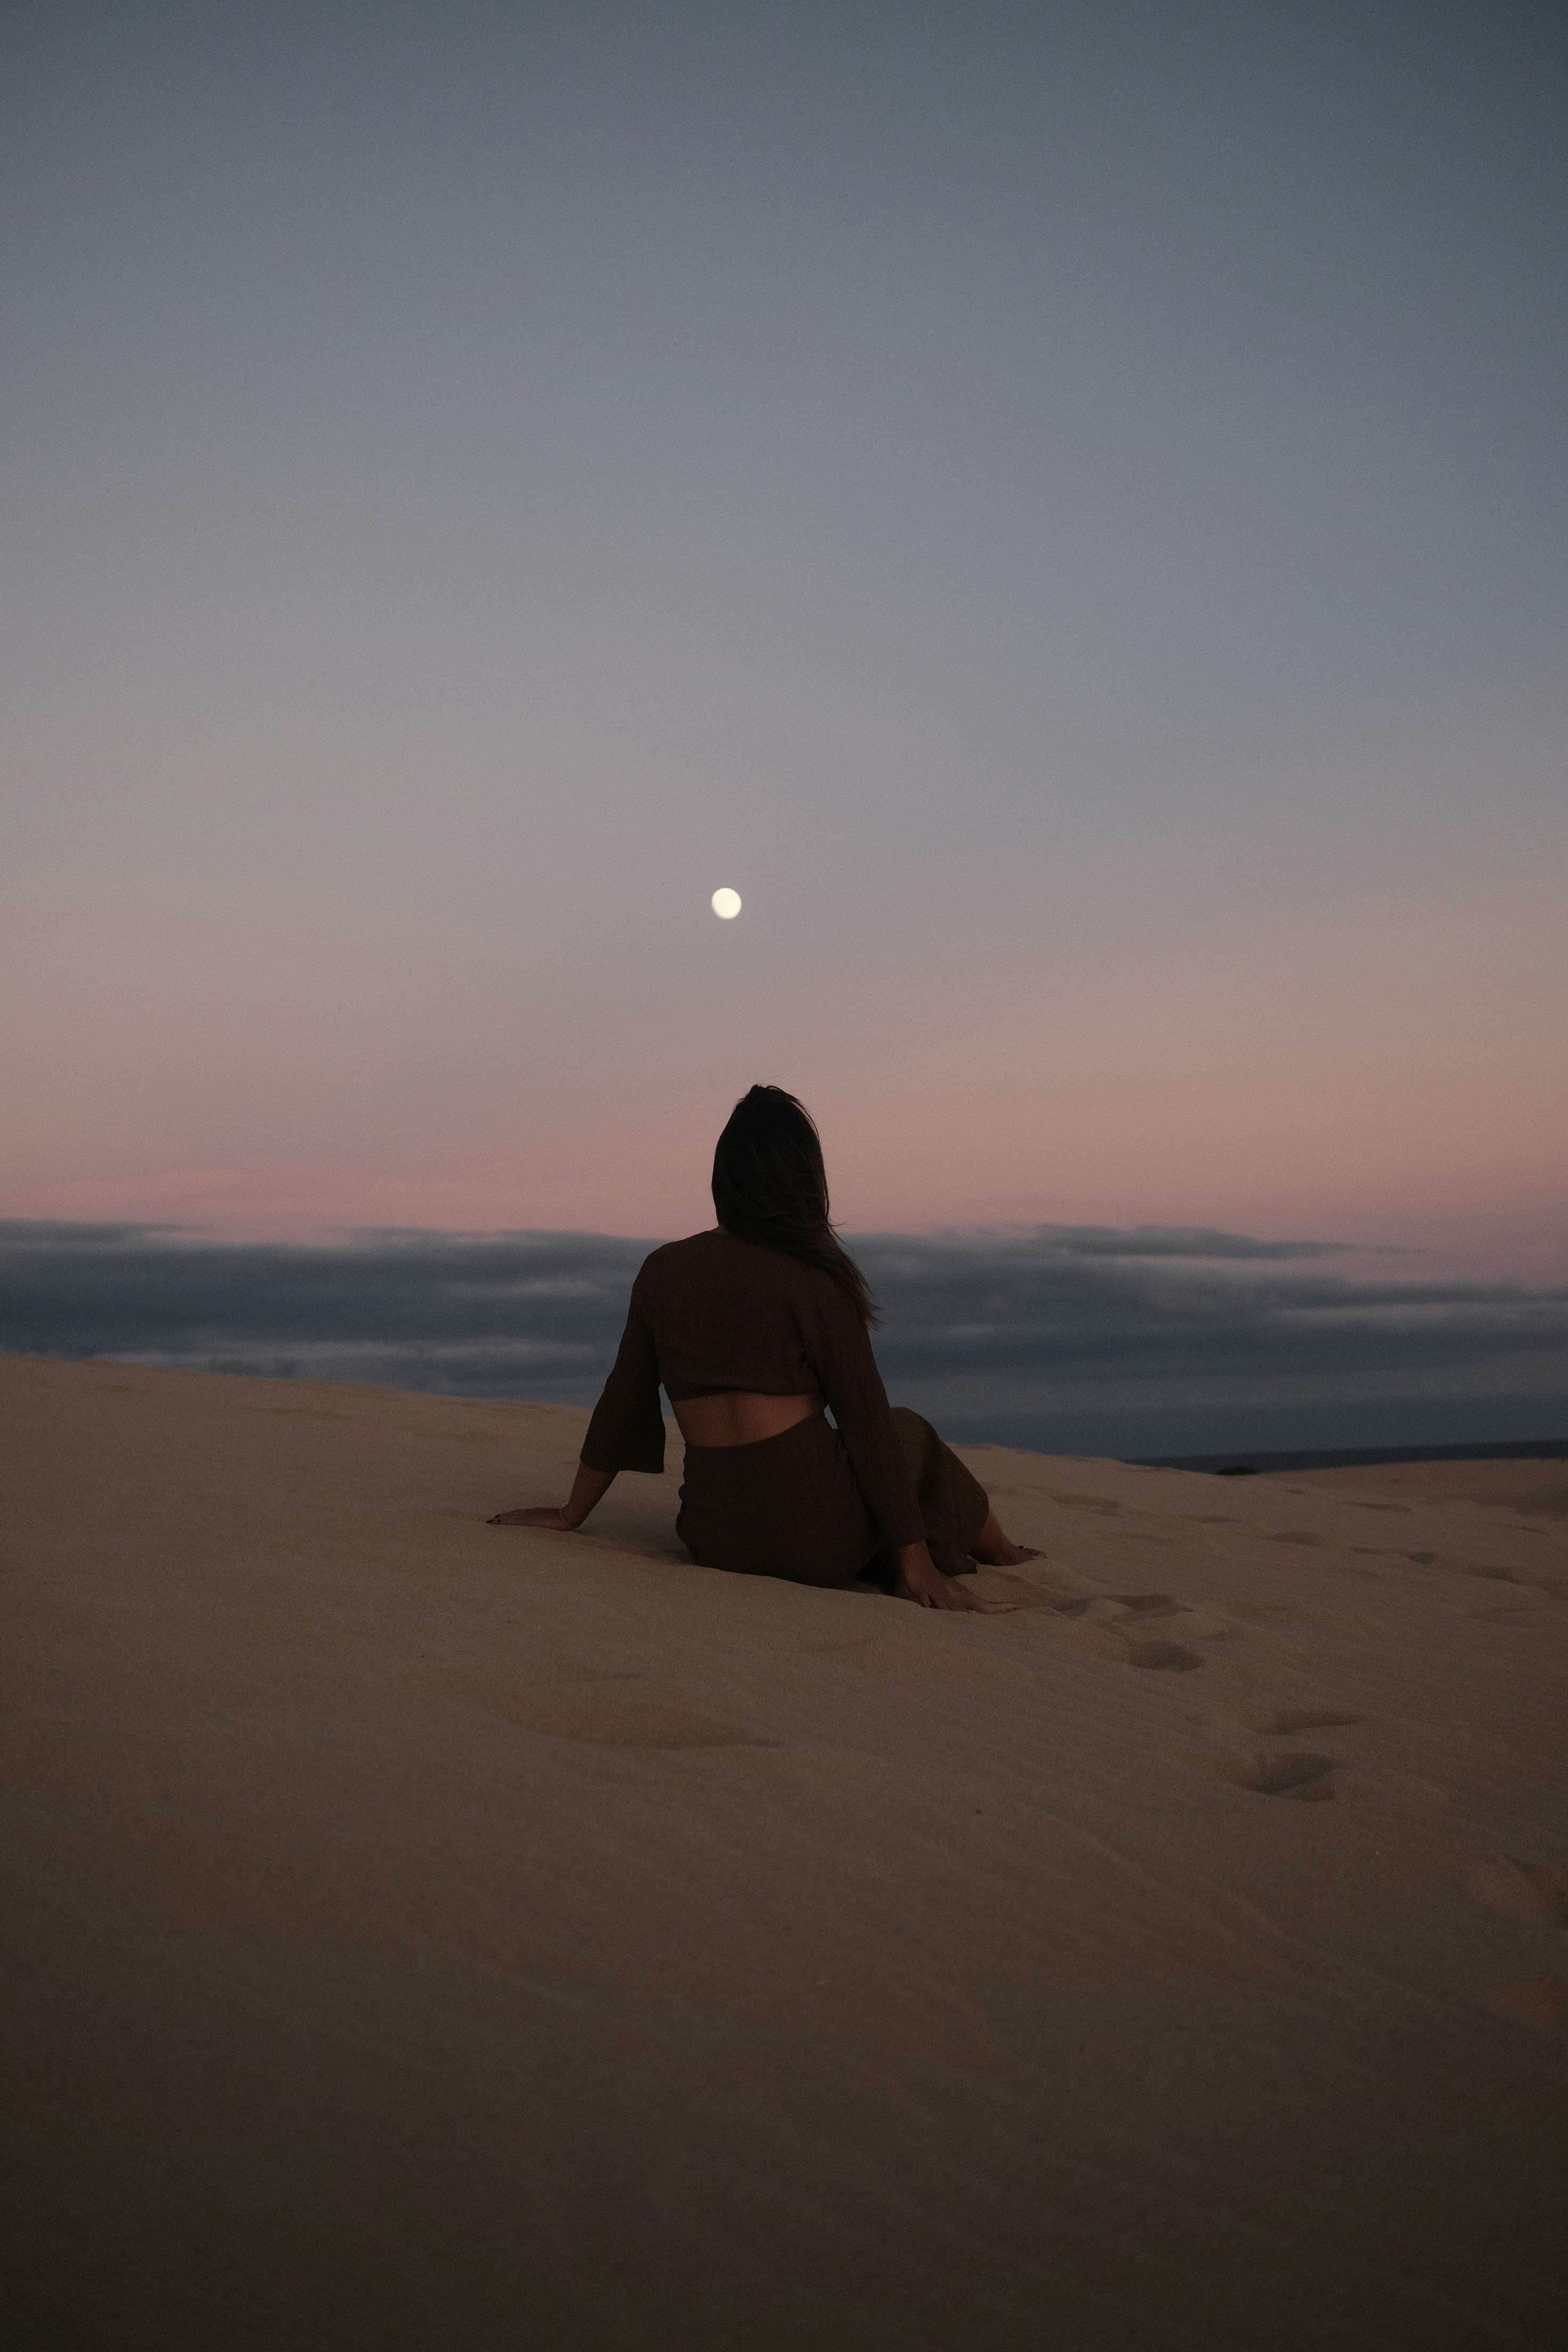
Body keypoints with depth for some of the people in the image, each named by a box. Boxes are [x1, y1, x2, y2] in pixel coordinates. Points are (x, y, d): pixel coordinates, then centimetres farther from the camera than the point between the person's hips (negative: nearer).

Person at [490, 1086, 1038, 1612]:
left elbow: (620, 1406, 9)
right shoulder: (812, 1279, -11)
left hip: (713, 1542, 5)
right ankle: (1003, 1561, 46)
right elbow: (867, 1422, -8)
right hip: (819, 1543, -5)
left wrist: (571, 1515, 22)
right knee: (909, 1439, 27)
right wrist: (916, 1563, -2)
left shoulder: (661, 1271, 3)